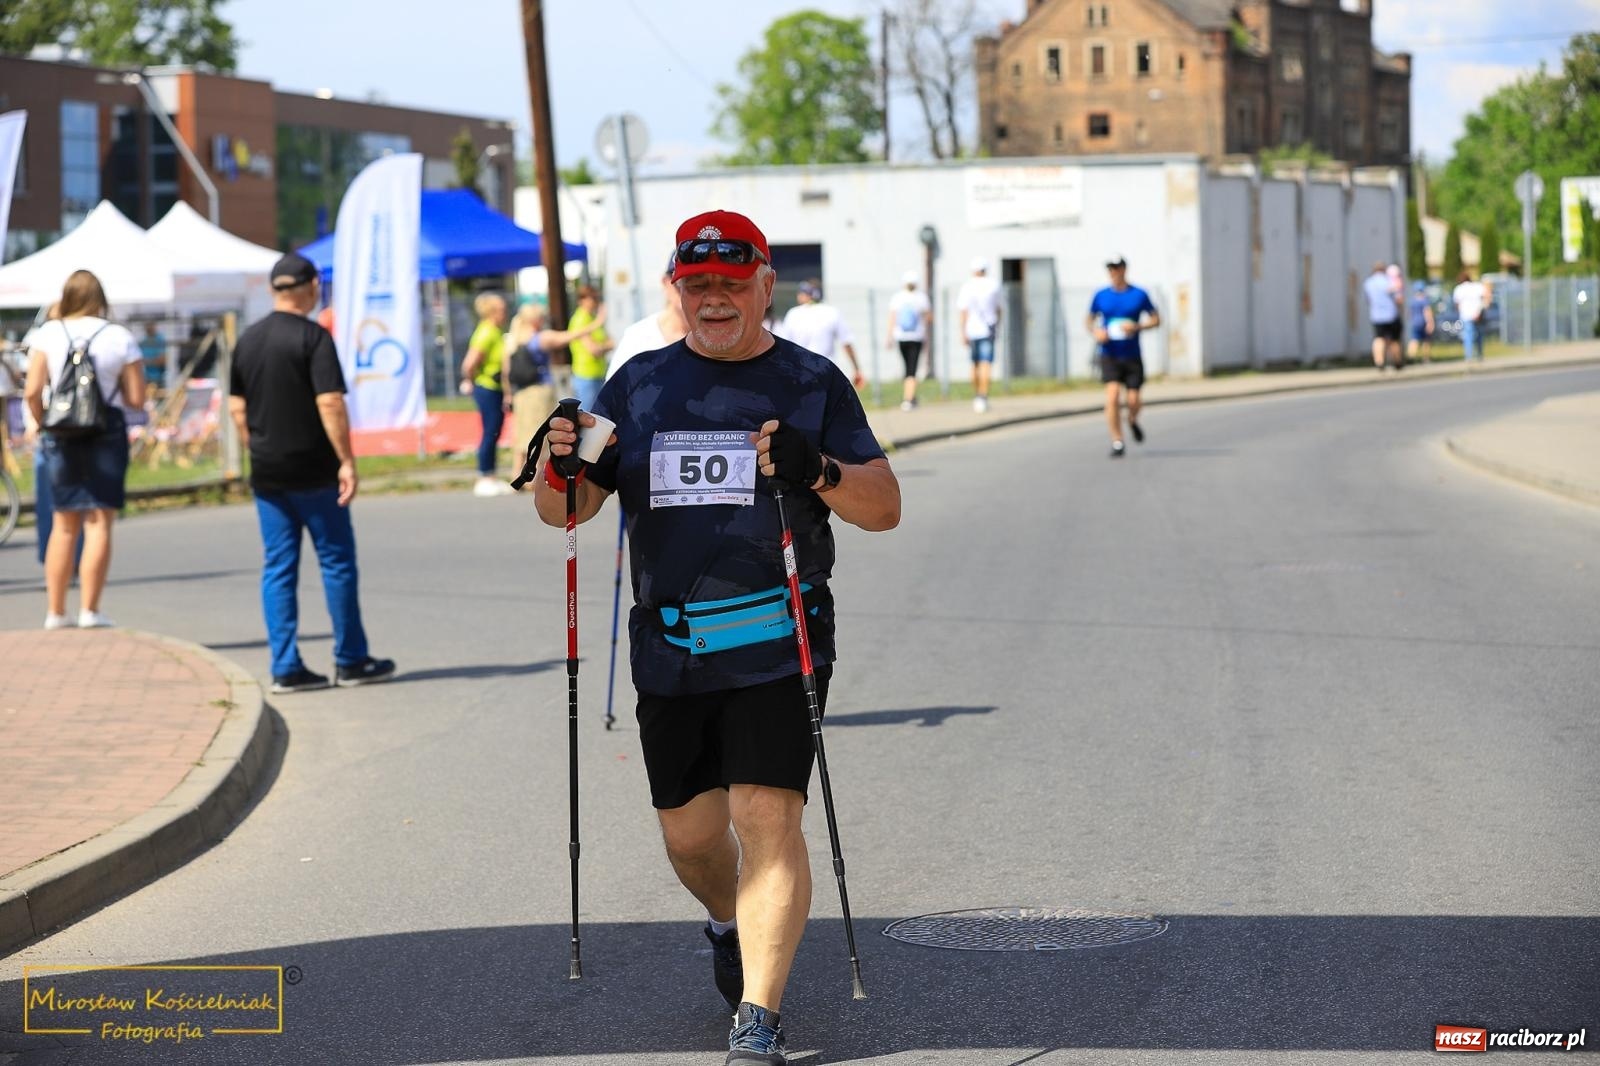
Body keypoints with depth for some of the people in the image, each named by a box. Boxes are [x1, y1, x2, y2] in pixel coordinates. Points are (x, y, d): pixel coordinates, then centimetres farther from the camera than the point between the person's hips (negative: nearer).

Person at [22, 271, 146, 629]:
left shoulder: (48, 334, -1)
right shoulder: (119, 337, -3)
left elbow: (32, 391, -8)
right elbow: (136, 398, -5)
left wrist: (42, 424, 8)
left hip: (61, 435, 2)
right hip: (107, 433, -2)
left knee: (64, 524, 12)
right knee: (99, 522, 1)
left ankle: (55, 611, 14)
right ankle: (89, 610, -4)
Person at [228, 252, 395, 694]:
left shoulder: (247, 340, 8)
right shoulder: (313, 337, -12)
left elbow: (237, 408, 11)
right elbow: (330, 403, -18)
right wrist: (346, 461, -16)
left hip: (267, 474, 6)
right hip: (312, 471, -6)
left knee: (277, 568, 6)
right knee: (337, 562, 5)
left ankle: (286, 667, 4)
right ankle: (351, 661, 9)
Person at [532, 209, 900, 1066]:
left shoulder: (812, 383, 3)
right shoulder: (639, 385, 10)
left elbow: (884, 508, -2)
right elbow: (565, 511, 10)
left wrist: (817, 470, -21)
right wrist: (558, 471, -13)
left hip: (777, 643, -3)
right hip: (668, 650, 3)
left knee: (767, 816, -14)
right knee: (688, 833, 11)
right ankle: (729, 927, 42)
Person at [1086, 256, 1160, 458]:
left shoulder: (1139, 295, 1)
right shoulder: (1101, 296, 4)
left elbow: (1156, 319, 5)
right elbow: (1090, 320, 15)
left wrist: (1137, 327, -14)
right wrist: (1096, 332, -8)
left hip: (1133, 356, 0)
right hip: (1109, 356, 0)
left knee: (1133, 401, -1)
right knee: (1112, 397, -15)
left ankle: (1132, 421, 35)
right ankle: (1117, 442, -8)